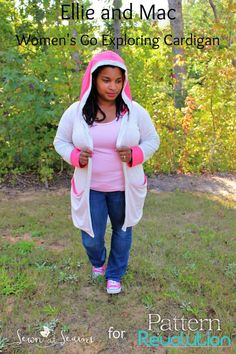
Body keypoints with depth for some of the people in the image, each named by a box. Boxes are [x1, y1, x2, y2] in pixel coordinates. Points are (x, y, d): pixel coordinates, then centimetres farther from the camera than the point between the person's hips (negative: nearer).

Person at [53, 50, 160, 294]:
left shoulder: (135, 111, -8)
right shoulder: (75, 112, -8)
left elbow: (152, 140, 0)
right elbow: (60, 141, 3)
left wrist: (134, 155, -20)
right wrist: (75, 156, -19)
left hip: (124, 187, 1)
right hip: (90, 188, 0)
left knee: (122, 231, 17)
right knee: (91, 238, 8)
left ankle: (115, 274, 43)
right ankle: (97, 262, 47)